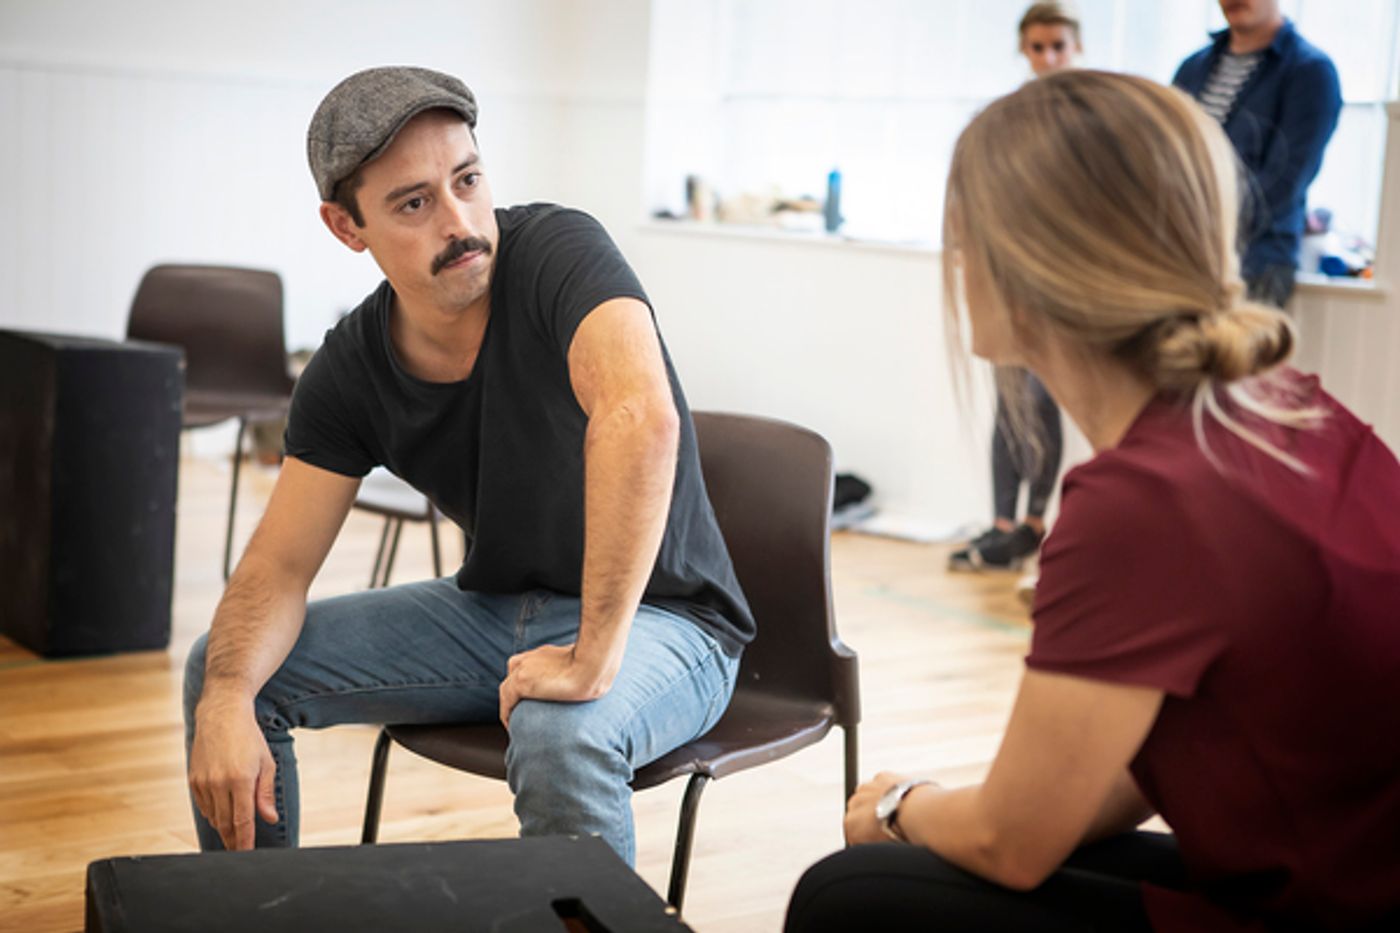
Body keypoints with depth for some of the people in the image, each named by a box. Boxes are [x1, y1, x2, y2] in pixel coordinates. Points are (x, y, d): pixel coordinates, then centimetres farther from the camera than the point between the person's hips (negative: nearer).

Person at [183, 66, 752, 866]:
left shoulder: (557, 252, -24)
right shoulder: (351, 370, -6)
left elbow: (642, 419, -41)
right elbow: (282, 561, -4)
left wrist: (591, 659, -41)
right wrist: (227, 700, -24)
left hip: (659, 618, -6)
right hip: (496, 610, 6)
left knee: (561, 737, -39)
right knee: (222, 666, -1)